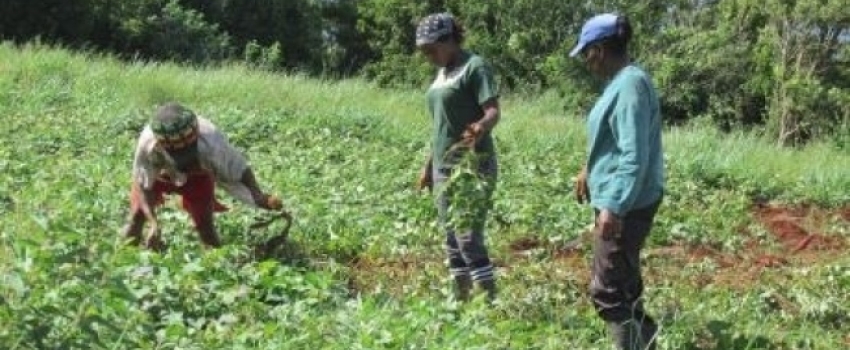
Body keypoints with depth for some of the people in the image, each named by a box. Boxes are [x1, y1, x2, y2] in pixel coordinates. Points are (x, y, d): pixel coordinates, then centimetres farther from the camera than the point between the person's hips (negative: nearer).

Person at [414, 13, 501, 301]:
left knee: (470, 240, -12)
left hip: (472, 167, -9)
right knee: (452, 240, 11)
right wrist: (429, 165, 22)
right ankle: (461, 301, 18)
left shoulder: (475, 67, -9)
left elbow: (493, 111, -19)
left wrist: (481, 127, -41)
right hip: (444, 168, 9)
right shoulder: (443, 72, 16)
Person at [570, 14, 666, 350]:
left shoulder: (630, 85, -22)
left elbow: (634, 156, -27)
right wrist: (589, 170, 35)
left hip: (626, 205, -11)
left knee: (607, 291, -7)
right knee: (624, 283, 21)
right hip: (623, 199, 11)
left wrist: (613, 207, -30)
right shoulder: (621, 80, 10)